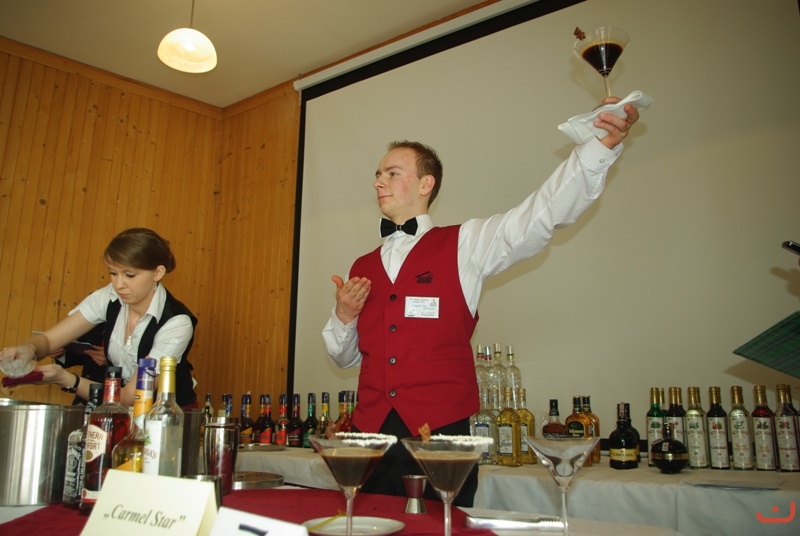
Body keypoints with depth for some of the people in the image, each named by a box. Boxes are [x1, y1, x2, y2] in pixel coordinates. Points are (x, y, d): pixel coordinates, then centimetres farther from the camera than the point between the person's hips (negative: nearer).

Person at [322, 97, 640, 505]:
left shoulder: (463, 246, 3)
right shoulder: (362, 268, 13)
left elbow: (543, 214, -11)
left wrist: (602, 145, -22)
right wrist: (344, 315, -1)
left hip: (441, 436, -3)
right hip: (371, 433, 4)